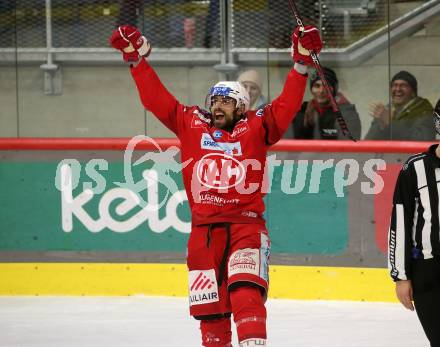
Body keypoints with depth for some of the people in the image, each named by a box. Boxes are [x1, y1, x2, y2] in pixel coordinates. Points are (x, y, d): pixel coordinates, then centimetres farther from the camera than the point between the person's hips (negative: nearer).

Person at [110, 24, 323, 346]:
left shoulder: (255, 127, 5)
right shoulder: (191, 124, 12)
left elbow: (287, 104, -4)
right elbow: (156, 98, 12)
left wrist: (302, 62, -14)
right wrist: (136, 57, 8)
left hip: (246, 224, -3)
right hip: (204, 228, 3)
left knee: (245, 293, -22)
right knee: (209, 307, 5)